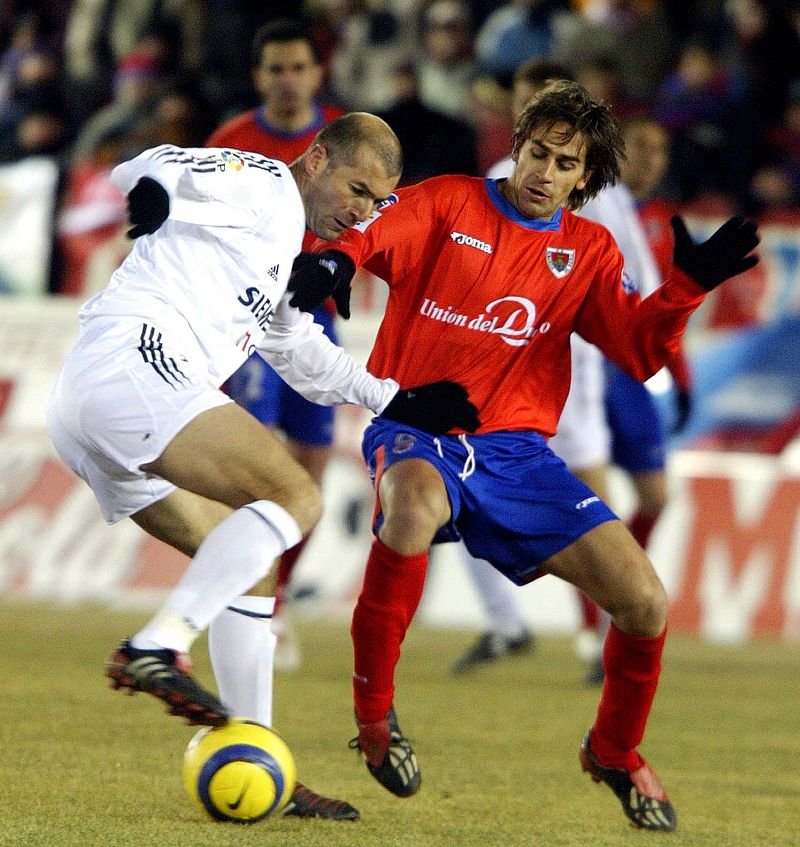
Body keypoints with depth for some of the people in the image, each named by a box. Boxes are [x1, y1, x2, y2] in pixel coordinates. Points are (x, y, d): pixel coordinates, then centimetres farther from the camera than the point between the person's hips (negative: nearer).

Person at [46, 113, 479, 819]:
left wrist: (399, 400, 39)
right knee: (296, 498, -19)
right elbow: (145, 171, -9)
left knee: (246, 562, 14)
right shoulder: (263, 185, 4)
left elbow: (306, 360, 44)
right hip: (133, 363, -10)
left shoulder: (284, 258, 33)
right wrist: (153, 193, -29)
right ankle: (154, 650, -31)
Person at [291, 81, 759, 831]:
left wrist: (687, 286, -17)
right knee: (416, 505, -41)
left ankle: (615, 753, 22)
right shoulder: (448, 204, 2)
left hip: (516, 451, 4)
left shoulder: (589, 250, 11)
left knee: (644, 601, -9)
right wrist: (333, 259, -41)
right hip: (416, 431, -4)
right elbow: (378, 233, -18)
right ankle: (374, 714, -23)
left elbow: (638, 351, 0)